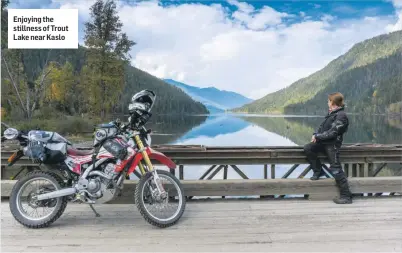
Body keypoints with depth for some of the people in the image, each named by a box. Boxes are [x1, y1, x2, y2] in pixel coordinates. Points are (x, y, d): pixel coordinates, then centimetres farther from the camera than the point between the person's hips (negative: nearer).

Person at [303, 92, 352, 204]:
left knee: (336, 169, -11)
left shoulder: (341, 115, -17)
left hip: (332, 144, -9)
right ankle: (318, 171, 10)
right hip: (323, 141, 9)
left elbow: (331, 133, -22)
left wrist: (317, 136, -13)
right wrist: (315, 134, -2)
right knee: (307, 148, -7)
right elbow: (322, 125, 17)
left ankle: (346, 196, -4)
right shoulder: (331, 113, 13)